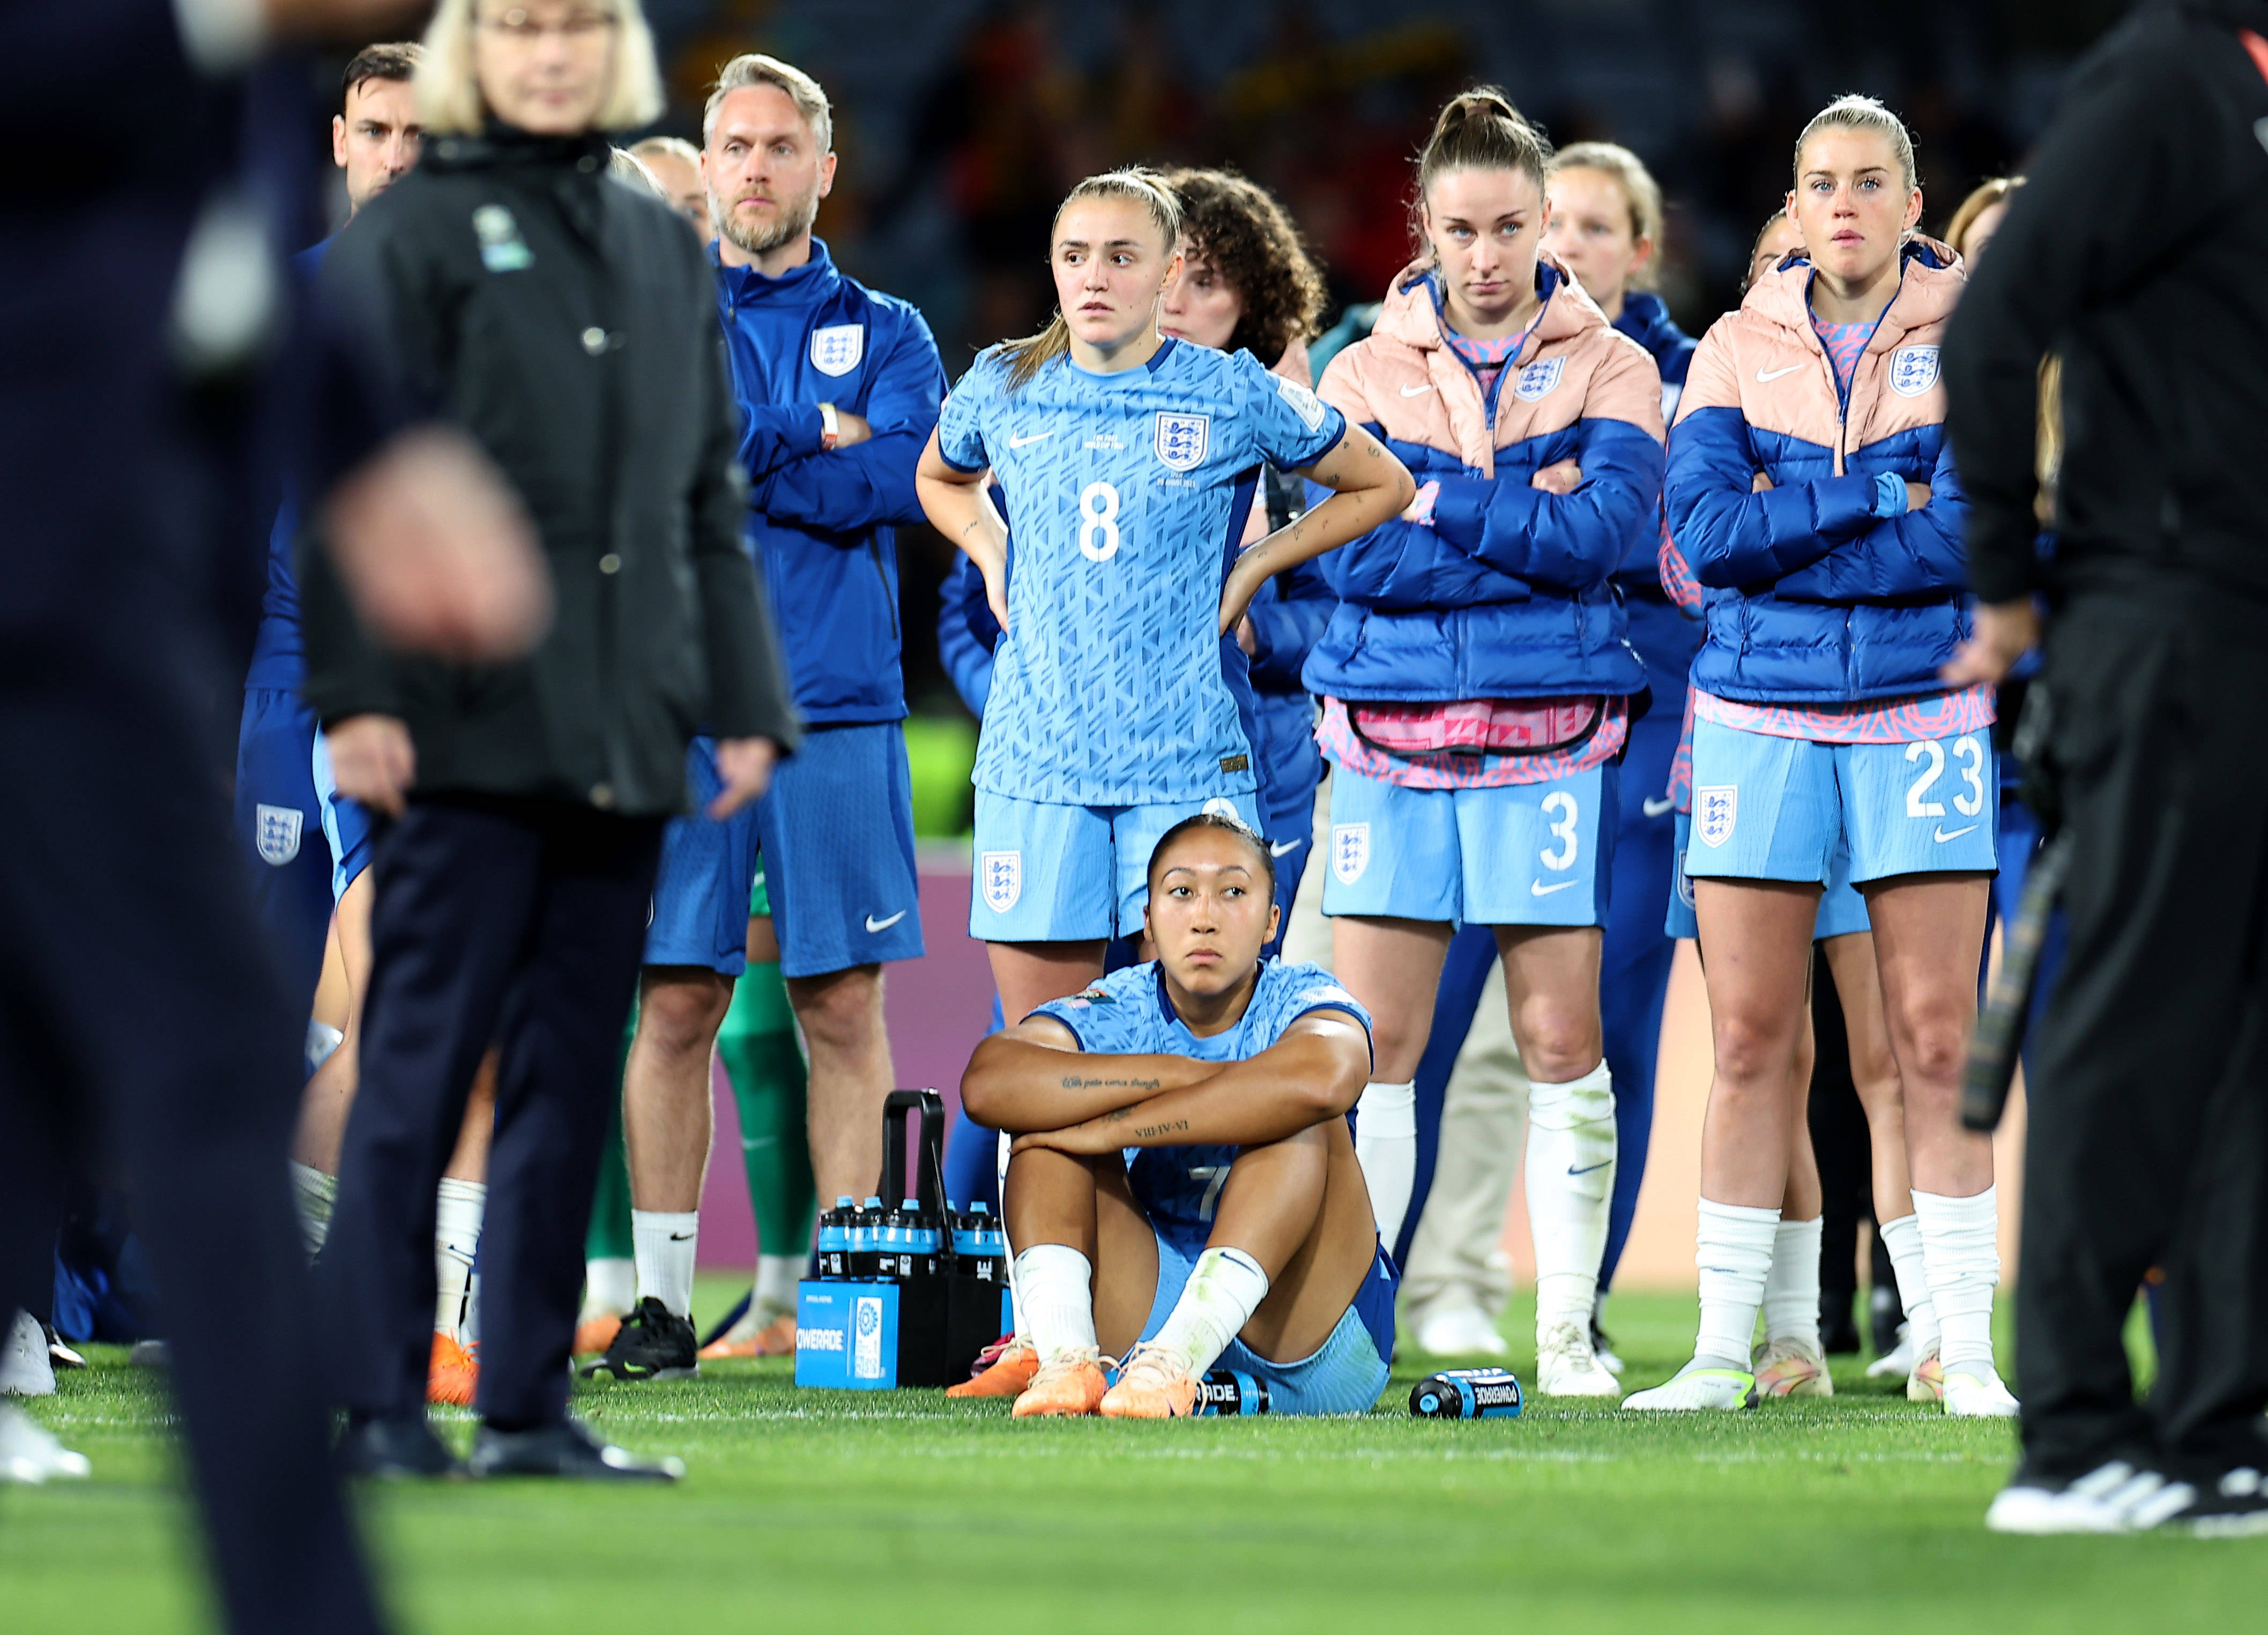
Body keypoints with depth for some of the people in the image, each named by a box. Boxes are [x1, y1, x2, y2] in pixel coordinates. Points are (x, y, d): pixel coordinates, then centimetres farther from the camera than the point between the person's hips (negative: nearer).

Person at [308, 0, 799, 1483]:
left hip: (624, 736, 6)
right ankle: (375, 1402, -3)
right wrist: (359, 693, -14)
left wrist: (743, 702, 12)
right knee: (421, 1062, -6)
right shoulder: (408, 237, -1)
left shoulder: (663, 247, 16)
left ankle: (529, 1404, 10)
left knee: (573, 1080, 6)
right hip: (469, 731, -6)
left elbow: (712, 497, 18)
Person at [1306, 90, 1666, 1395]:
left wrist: (1436, 503, -10)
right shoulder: (1368, 371, 9)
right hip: (1393, 733, 1)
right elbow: (1354, 554, -6)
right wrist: (1529, 524, -9)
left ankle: (1569, 1334, 5)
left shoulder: (1611, 368, 6)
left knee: (1563, 1041, -1)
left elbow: (1607, 529, -11)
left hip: (1550, 735, -1)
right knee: (1373, 1044, -1)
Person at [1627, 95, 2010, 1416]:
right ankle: (1725, 1351, 4)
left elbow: (1970, 539, -11)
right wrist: (1885, 496, -10)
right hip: (1762, 714, 1)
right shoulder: (1738, 349, 7)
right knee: (1751, 1044, 0)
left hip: (1925, 713, -1)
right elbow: (1704, 531, -6)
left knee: (1936, 1043, -3)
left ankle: (1965, 1350, 1)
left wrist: (1781, 537, -10)